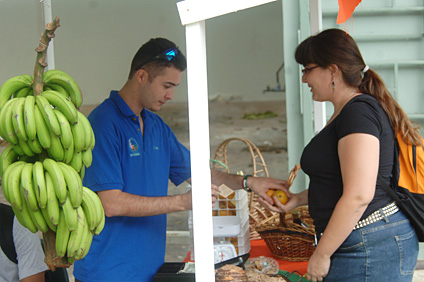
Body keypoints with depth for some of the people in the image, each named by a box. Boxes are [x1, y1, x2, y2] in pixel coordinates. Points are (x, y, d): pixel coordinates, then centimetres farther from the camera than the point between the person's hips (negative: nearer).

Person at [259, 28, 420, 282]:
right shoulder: (347, 112, 16)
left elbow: (359, 195, -24)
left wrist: (321, 254, -19)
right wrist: (297, 200, 16)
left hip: (369, 249, -10)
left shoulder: (359, 112, -17)